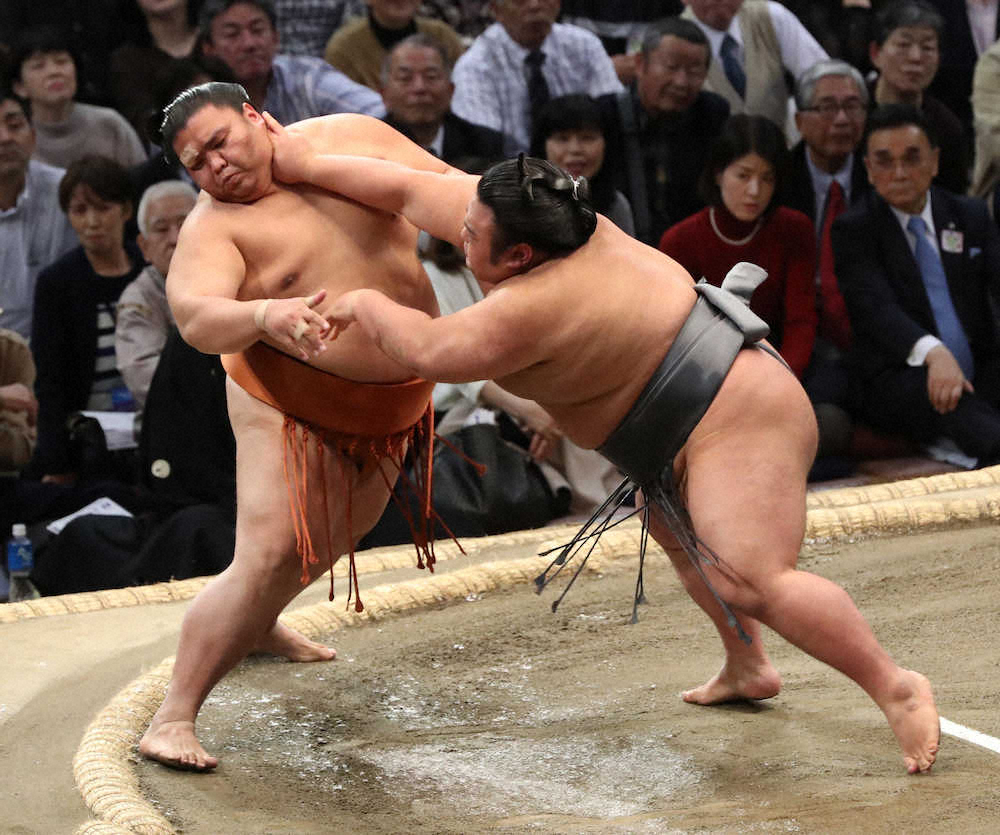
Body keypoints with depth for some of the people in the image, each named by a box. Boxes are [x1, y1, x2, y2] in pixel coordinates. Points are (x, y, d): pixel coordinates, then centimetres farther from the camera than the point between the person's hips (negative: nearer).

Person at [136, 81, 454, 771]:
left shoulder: (346, 141, -8)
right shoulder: (213, 228, -19)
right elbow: (197, 319, -37)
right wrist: (264, 315, -57)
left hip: (390, 404, 6)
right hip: (291, 404, -6)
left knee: (335, 537, 26)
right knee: (269, 558, -20)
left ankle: (260, 627, 54)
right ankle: (174, 719, -17)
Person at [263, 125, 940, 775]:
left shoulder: (532, 306, -26)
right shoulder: (519, 222, 1)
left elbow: (429, 351, -23)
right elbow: (412, 190, 8)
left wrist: (368, 305, -5)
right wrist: (308, 167, 15)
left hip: (737, 422, -11)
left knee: (753, 581, -22)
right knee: (670, 527, 31)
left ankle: (896, 687, -20)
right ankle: (748, 669, 36)